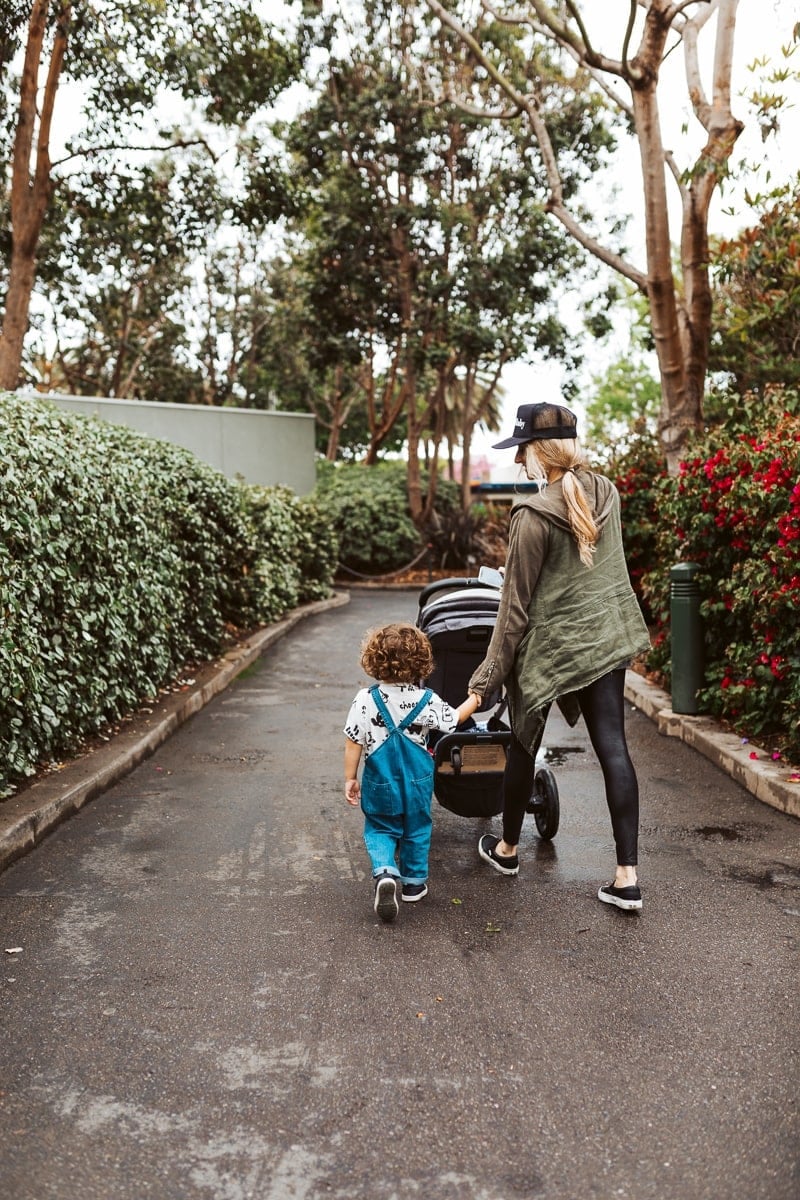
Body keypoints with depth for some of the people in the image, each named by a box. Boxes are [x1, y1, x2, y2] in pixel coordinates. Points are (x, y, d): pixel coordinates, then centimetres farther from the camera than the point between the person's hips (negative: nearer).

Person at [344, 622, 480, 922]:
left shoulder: (365, 700, -16)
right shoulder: (426, 700, -11)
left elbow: (353, 743, -11)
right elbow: (454, 719, 6)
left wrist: (350, 779, 1)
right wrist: (474, 700, 25)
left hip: (380, 782, -1)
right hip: (418, 780, 1)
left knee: (380, 830, 15)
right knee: (416, 830, 20)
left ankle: (384, 873, -10)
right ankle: (414, 883, 30)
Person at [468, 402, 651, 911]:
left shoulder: (534, 516, -20)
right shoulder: (607, 492, 0)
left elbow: (517, 606, -15)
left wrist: (490, 674, -7)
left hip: (550, 644, -5)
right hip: (608, 638, 6)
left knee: (524, 744, 15)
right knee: (613, 748, 6)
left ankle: (508, 848, 35)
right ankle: (627, 875, 7)